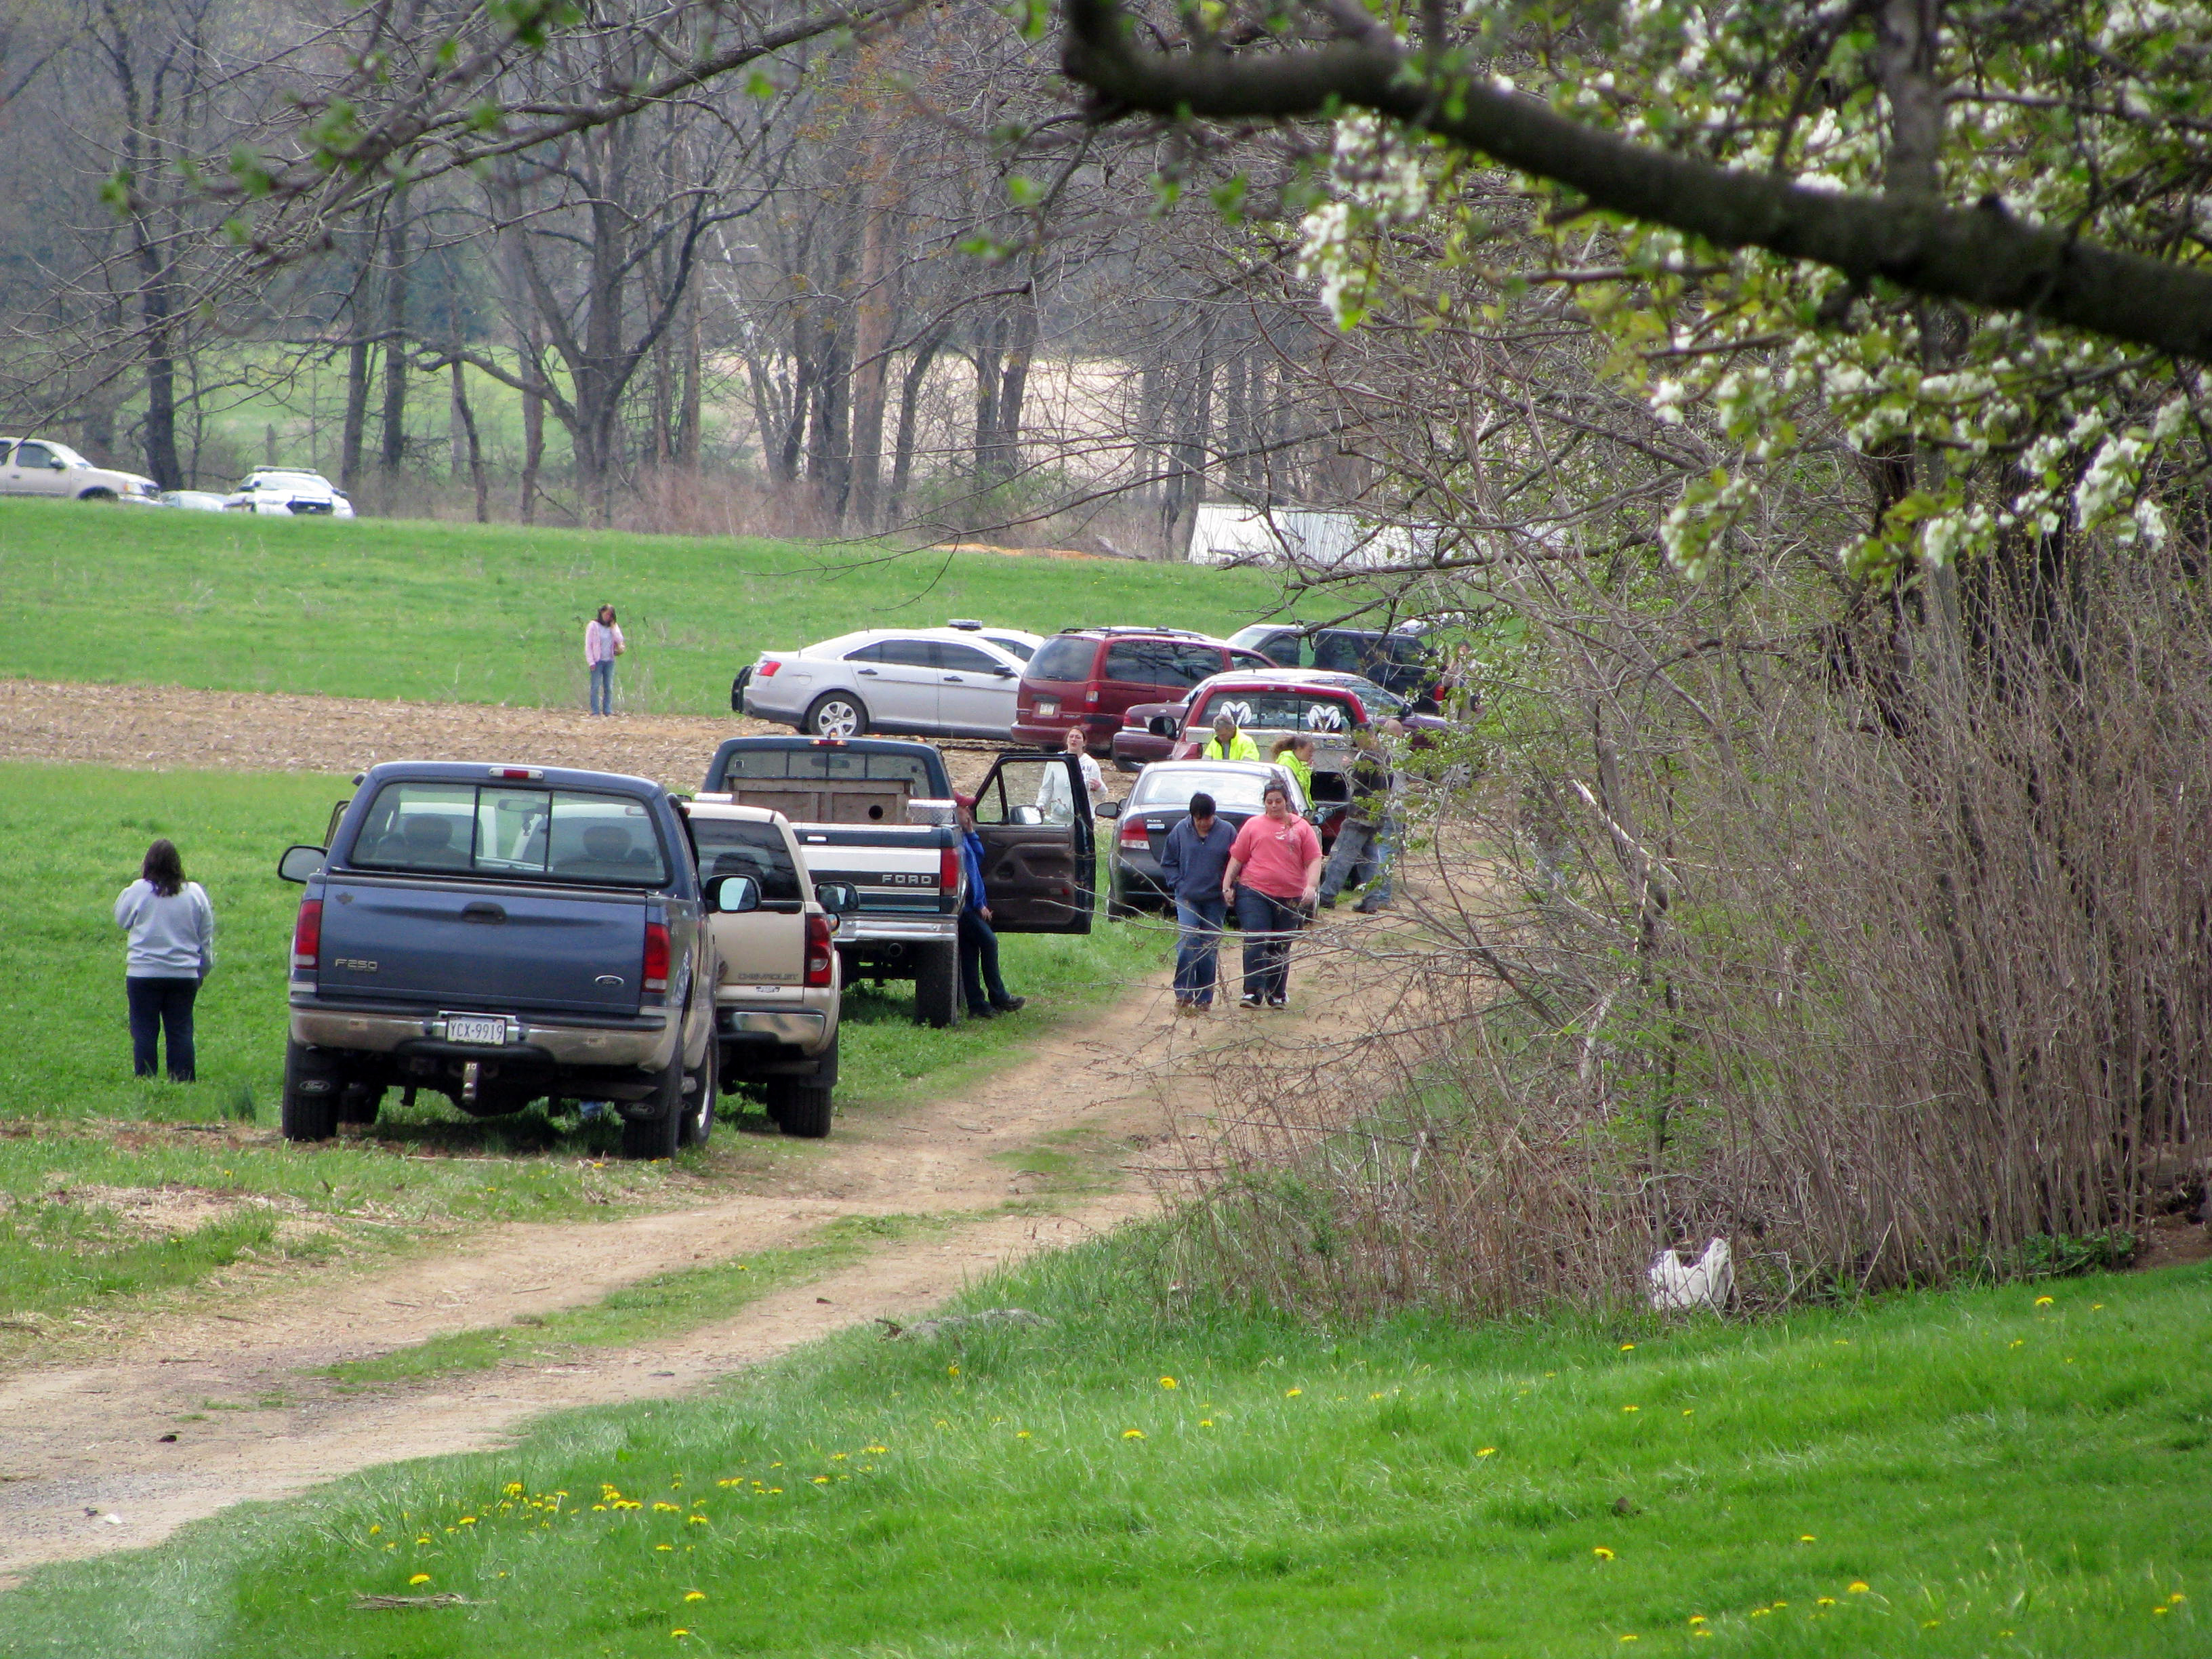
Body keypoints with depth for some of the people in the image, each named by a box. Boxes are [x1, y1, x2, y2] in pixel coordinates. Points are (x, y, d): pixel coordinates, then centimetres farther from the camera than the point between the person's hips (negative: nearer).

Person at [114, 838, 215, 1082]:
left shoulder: (138, 891, -8)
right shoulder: (195, 893, 0)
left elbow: (122, 921, 9)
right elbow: (206, 938, 8)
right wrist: (205, 967, 20)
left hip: (144, 973, -2)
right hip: (185, 975, 2)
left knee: (144, 1031, 4)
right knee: (180, 1030, 7)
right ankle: (183, 1080, 5)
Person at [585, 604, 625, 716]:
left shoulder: (613, 627, 12)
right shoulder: (593, 626, 0)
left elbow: (619, 640, -1)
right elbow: (588, 645, -3)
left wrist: (613, 627, -4)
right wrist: (591, 662, -11)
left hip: (609, 661, 4)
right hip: (597, 661, -4)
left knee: (609, 687, 2)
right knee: (596, 687, -6)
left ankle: (608, 711, 4)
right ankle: (595, 711, -5)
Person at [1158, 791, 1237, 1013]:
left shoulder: (1227, 832, -2)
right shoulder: (1180, 832, 0)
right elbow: (1168, 863, 10)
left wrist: (1228, 888, -6)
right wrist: (1178, 885, -2)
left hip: (1215, 901, 0)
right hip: (1187, 900, 0)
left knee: (1210, 950, 3)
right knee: (1187, 944, -13)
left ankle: (1204, 999, 11)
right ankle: (1183, 995, -7)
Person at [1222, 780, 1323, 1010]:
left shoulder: (1301, 827, 10)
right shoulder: (1253, 826, 10)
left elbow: (1314, 860, 5)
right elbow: (1236, 858, 10)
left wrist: (1310, 885, -10)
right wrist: (1227, 885, 1)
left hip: (1290, 898, 1)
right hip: (1254, 893, -1)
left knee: (1281, 948, 8)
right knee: (1255, 942, -11)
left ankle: (1277, 995, 17)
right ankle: (1253, 992, -13)